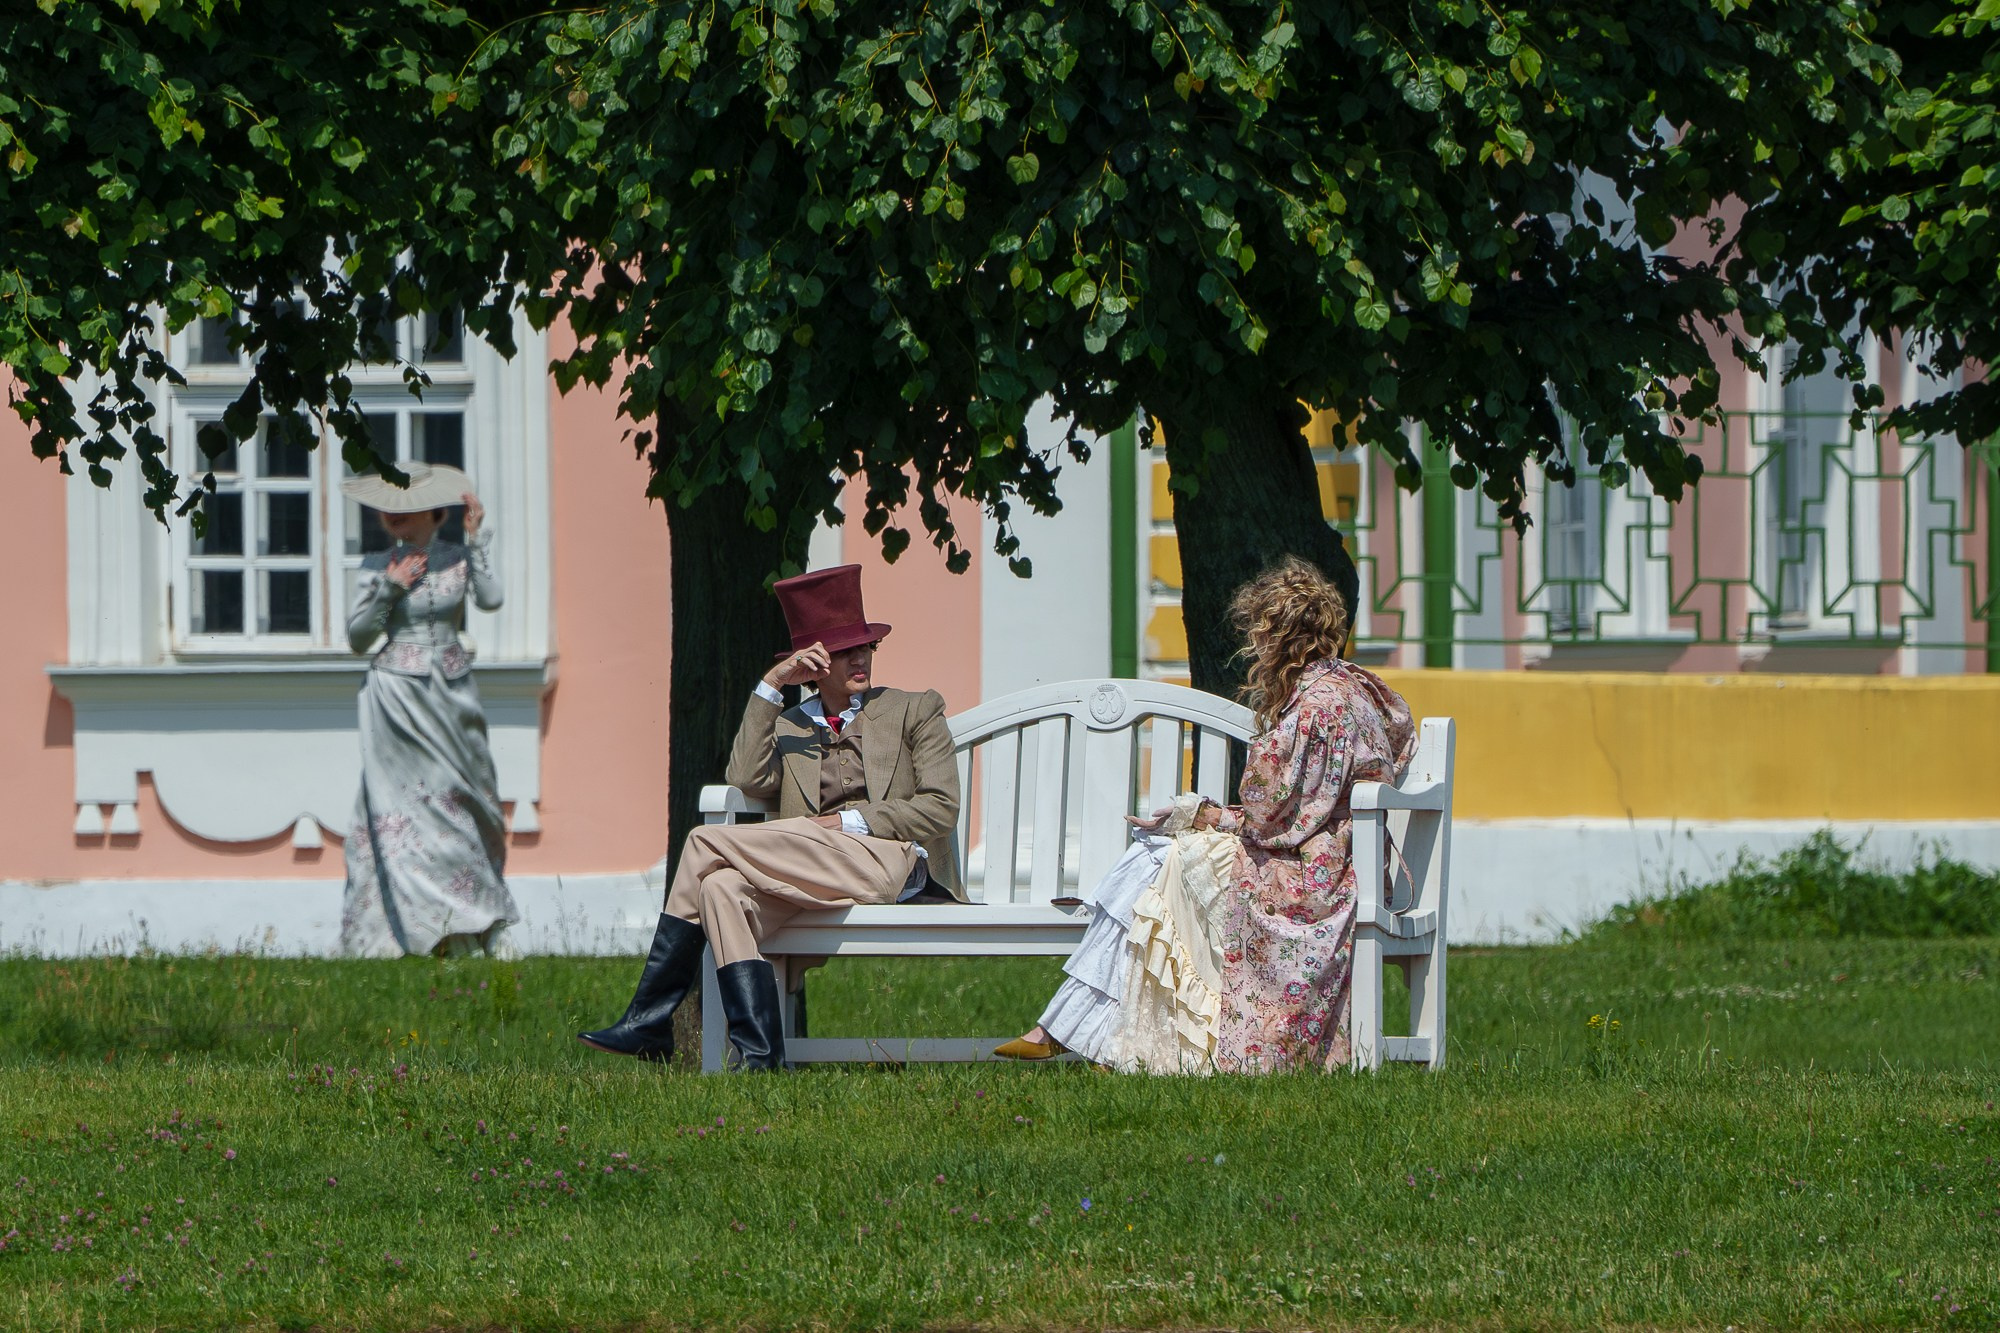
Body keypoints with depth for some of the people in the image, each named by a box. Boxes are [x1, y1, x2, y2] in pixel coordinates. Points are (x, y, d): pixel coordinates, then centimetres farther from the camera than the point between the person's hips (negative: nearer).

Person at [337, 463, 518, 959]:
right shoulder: (377, 568, 1)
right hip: (398, 699, -1)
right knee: (402, 805, -5)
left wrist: (477, 538, -11)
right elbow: (357, 636, -1)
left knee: (464, 801, 3)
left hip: (451, 694, 1)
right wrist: (389, 590, -12)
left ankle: (485, 931, 7)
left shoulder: (458, 558, 3)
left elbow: (490, 598, -14)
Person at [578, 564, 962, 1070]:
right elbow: (748, 779, 3)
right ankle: (759, 1052, -36)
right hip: (811, 872, 4)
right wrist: (771, 685, 2)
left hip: (891, 863, -4)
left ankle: (650, 1021, -21)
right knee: (723, 889, -31)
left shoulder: (915, 711, 17)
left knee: (707, 842, -20)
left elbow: (941, 809, 5)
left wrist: (850, 823, -6)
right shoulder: (789, 725, 25)